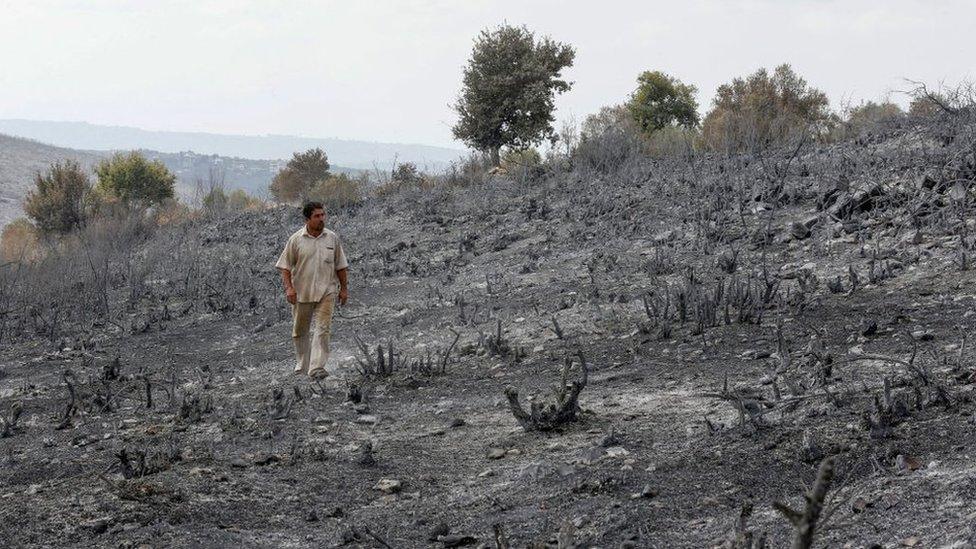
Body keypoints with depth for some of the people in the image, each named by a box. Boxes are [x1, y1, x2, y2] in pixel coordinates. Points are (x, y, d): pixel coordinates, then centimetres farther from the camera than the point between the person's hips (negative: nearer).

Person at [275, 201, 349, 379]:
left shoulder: (332, 238, 3)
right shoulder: (296, 239, -3)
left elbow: (341, 266, 11)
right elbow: (285, 266, -1)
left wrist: (344, 288, 10)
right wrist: (289, 287, -12)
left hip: (326, 291, 0)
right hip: (302, 291, 0)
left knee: (323, 328, -13)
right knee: (300, 330, 11)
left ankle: (316, 367, -17)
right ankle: (302, 364, 29)